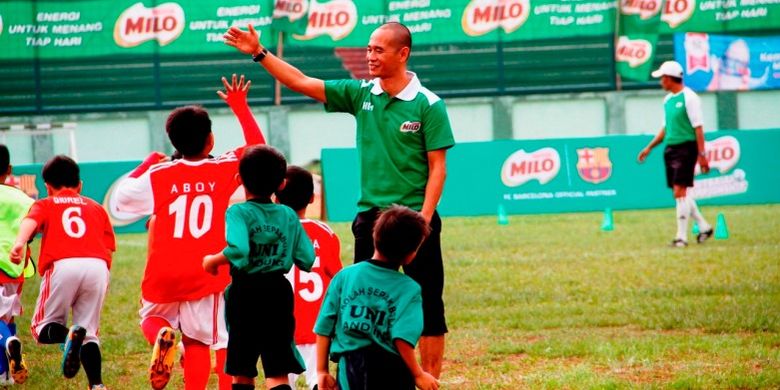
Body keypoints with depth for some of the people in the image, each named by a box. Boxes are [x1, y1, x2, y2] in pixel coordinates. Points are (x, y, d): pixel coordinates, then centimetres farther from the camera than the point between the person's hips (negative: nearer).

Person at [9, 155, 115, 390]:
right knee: (89, 333, 13)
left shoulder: (44, 205, 21)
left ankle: (69, 335, -24)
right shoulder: (96, 207, 30)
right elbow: (110, 247, 20)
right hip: (98, 266, 3)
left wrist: (19, 243, -21)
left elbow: (30, 221, -2)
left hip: (63, 265, -2)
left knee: (42, 329, 10)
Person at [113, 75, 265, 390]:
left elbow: (121, 197, 6)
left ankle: (162, 336, -10)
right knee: (198, 343, 5)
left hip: (163, 278, 0)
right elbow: (257, 147, 14)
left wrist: (147, 164, 16)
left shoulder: (158, 176, -5)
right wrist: (240, 107, 21)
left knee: (152, 318, 23)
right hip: (206, 278, 0)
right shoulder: (223, 171, -3)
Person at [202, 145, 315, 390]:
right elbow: (307, 260, 2)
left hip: (246, 293, -2)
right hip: (279, 292, 2)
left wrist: (213, 260, -10)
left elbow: (238, 250, -27)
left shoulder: (239, 213, -9)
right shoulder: (289, 216, 3)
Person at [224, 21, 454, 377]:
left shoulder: (428, 104, -7)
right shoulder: (361, 94, 6)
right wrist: (259, 53, -2)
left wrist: (423, 220, -15)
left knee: (427, 306, 0)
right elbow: (302, 83, 6)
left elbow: (437, 168, -8)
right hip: (371, 217, 5)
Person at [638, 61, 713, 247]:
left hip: (686, 148, -8)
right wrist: (649, 147, 20)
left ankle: (682, 236, -9)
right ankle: (704, 227, 22)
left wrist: (701, 155, -18)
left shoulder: (689, 97, -10)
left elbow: (698, 127, -13)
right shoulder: (667, 100, 14)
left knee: (680, 192, -12)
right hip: (670, 149, 8)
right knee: (679, 194, 10)